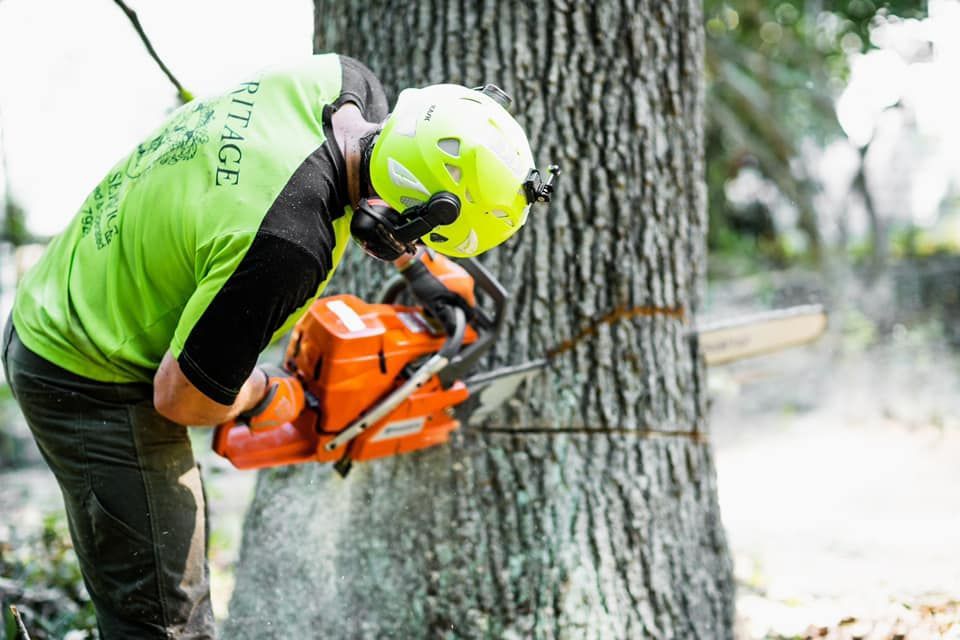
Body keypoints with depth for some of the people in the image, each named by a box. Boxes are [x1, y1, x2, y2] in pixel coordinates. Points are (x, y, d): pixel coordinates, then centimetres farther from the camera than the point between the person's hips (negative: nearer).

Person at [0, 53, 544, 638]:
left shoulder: (340, 81, -11)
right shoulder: (291, 246, -36)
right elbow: (183, 398, -23)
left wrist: (417, 273, 19)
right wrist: (264, 393, -4)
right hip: (94, 386, -10)